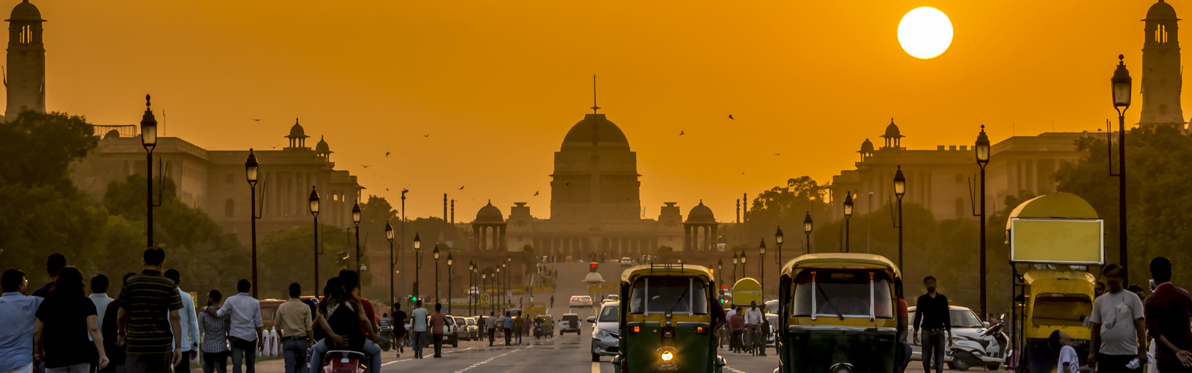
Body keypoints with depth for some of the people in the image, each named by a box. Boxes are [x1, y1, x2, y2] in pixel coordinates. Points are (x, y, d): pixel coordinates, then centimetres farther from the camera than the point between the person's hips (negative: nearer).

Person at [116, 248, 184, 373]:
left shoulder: (130, 283, 2)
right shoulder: (169, 286, 0)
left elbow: (121, 315, 6)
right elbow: (175, 317, -5)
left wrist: (121, 333, 26)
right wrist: (178, 346, -2)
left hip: (136, 345, -1)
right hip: (162, 345, 1)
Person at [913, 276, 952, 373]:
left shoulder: (942, 299, 10)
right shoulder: (922, 299, 6)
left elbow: (946, 317, 13)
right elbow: (917, 316, 6)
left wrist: (949, 335, 9)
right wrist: (915, 334, -1)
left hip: (939, 332, 1)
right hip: (926, 331, -1)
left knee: (939, 359, -4)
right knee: (926, 359, 0)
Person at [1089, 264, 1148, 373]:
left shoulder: (1132, 298, 2)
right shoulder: (1099, 301, 13)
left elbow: (1140, 326, -1)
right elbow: (1095, 329, 15)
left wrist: (1142, 351, -8)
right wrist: (1092, 352, 9)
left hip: (1129, 354, -4)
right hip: (1106, 354, 4)